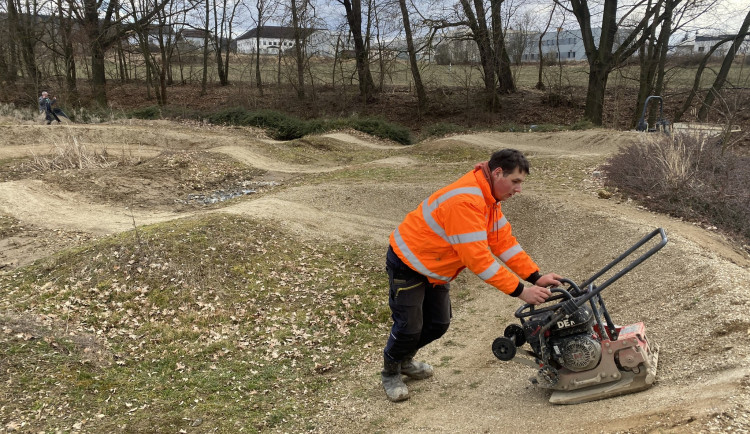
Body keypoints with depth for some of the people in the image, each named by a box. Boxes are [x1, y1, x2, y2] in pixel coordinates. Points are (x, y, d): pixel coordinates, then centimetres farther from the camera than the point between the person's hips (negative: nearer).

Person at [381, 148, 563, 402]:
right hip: (408, 264, -9)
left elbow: (504, 241, 0)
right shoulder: (465, 201, -34)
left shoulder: (488, 197, -2)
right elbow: (477, 258, -36)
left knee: (438, 324, 12)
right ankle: (390, 374, 23)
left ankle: (405, 360, 37)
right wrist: (520, 291, -32)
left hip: (434, 269, 9)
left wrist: (536, 277, -9)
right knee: (409, 327, -5)